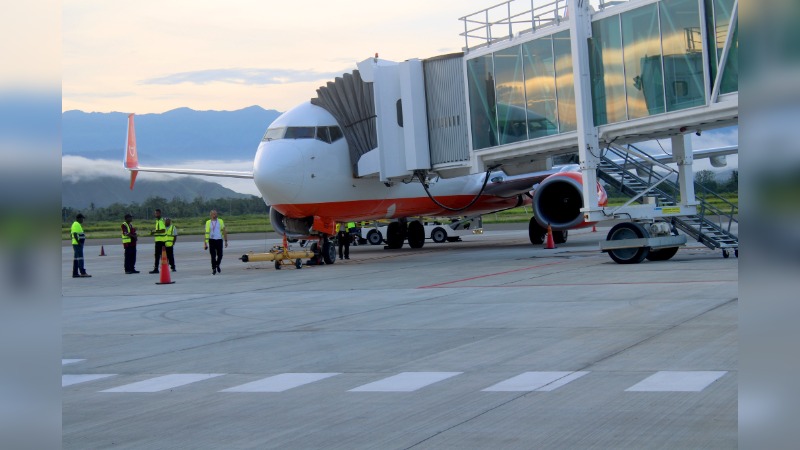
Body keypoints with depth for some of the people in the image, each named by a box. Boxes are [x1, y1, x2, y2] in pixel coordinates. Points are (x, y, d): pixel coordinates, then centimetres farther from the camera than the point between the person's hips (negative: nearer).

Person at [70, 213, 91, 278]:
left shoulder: (76, 224, 18)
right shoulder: (76, 224, -13)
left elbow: (72, 234, 23)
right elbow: (75, 234, -23)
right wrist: (78, 242, -26)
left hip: (77, 244, 11)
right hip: (77, 244, -11)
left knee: (76, 258, 9)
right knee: (80, 258, -13)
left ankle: (75, 273, 10)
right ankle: (82, 273, -17)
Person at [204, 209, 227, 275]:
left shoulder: (220, 221, 6)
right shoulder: (208, 222, 3)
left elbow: (224, 232, 8)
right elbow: (207, 233, 1)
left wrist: (226, 241, 4)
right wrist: (205, 243, -3)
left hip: (219, 240, 1)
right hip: (212, 240, -1)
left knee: (220, 255, 0)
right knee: (213, 256, -1)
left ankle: (217, 265, 28)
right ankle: (214, 269, 10)